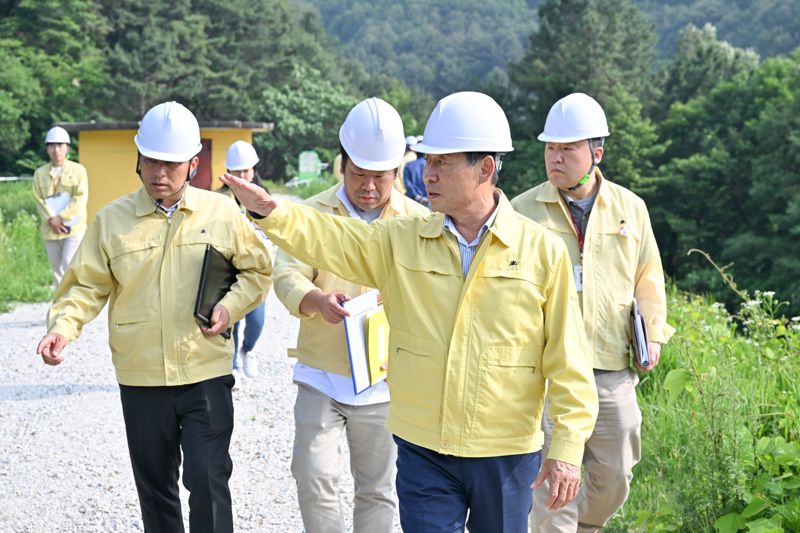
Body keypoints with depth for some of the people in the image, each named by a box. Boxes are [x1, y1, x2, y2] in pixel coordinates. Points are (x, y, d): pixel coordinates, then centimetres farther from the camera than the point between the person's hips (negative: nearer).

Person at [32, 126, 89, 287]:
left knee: (69, 266, -16)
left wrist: (61, 217, -14)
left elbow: (80, 198, -7)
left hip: (74, 228, -3)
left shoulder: (78, 170, 1)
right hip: (50, 230, 4)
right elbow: (39, 200, 2)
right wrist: (51, 220, -13)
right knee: (57, 271, 8)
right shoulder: (40, 173, 9)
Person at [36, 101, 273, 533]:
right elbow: (87, 285, 1)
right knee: (155, 485, 15)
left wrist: (230, 307, -8)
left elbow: (255, 270, 9)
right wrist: (63, 327, -16)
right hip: (140, 379, 2)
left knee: (208, 482, -4)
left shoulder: (222, 213, 0)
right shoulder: (112, 219, -1)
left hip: (207, 373, -1)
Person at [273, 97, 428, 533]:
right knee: (314, 476, -6)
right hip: (320, 375, 0)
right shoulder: (313, 214, -1)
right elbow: (287, 276, -7)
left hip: (384, 379, 0)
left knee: (377, 488, 11)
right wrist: (318, 300, -29)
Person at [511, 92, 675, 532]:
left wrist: (653, 334, 5)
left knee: (613, 478, 13)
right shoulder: (522, 211, 1)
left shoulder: (630, 208, 9)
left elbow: (648, 278, 17)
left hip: (613, 369, 3)